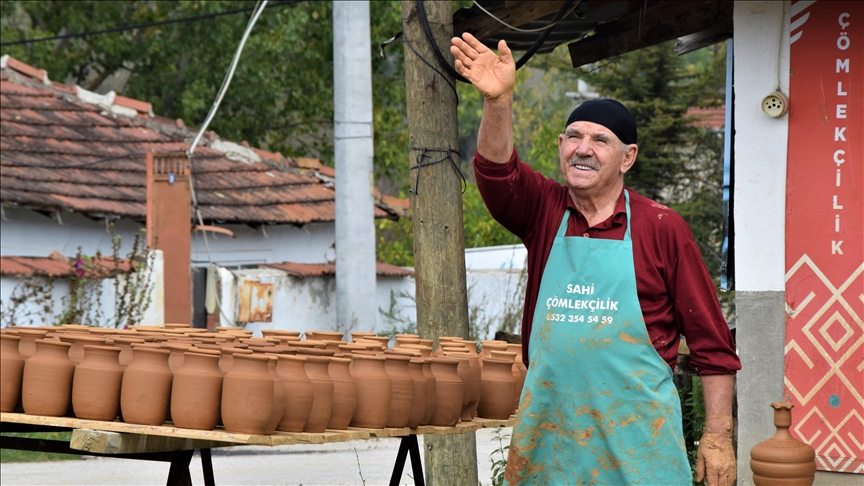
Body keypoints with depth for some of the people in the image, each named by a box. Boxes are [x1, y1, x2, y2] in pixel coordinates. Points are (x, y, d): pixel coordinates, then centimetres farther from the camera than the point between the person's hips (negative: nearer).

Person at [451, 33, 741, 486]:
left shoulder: (662, 228, 0)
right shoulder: (544, 212, 7)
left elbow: (711, 343, 1)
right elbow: (495, 171, -14)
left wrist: (718, 435, -4)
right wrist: (497, 101, -31)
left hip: (636, 439, -2)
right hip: (547, 434, 2)